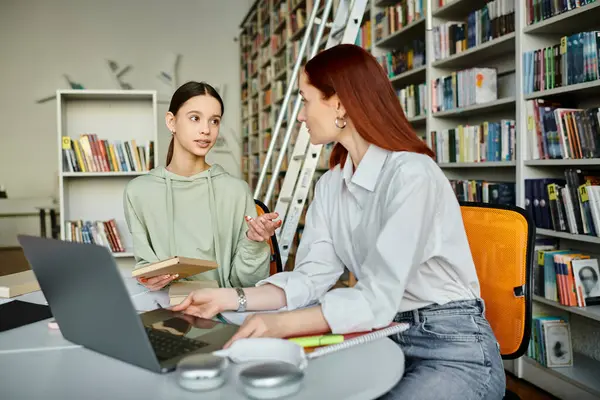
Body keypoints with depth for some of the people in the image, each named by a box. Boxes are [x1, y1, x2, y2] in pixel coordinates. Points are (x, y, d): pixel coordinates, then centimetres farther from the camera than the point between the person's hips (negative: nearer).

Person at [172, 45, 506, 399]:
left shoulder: (412, 175, -22)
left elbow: (377, 299, -28)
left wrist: (282, 324, -38)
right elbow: (311, 277, -4)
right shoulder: (331, 185, 4)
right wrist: (231, 299, -14)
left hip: (453, 347, -6)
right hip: (385, 338, 6)